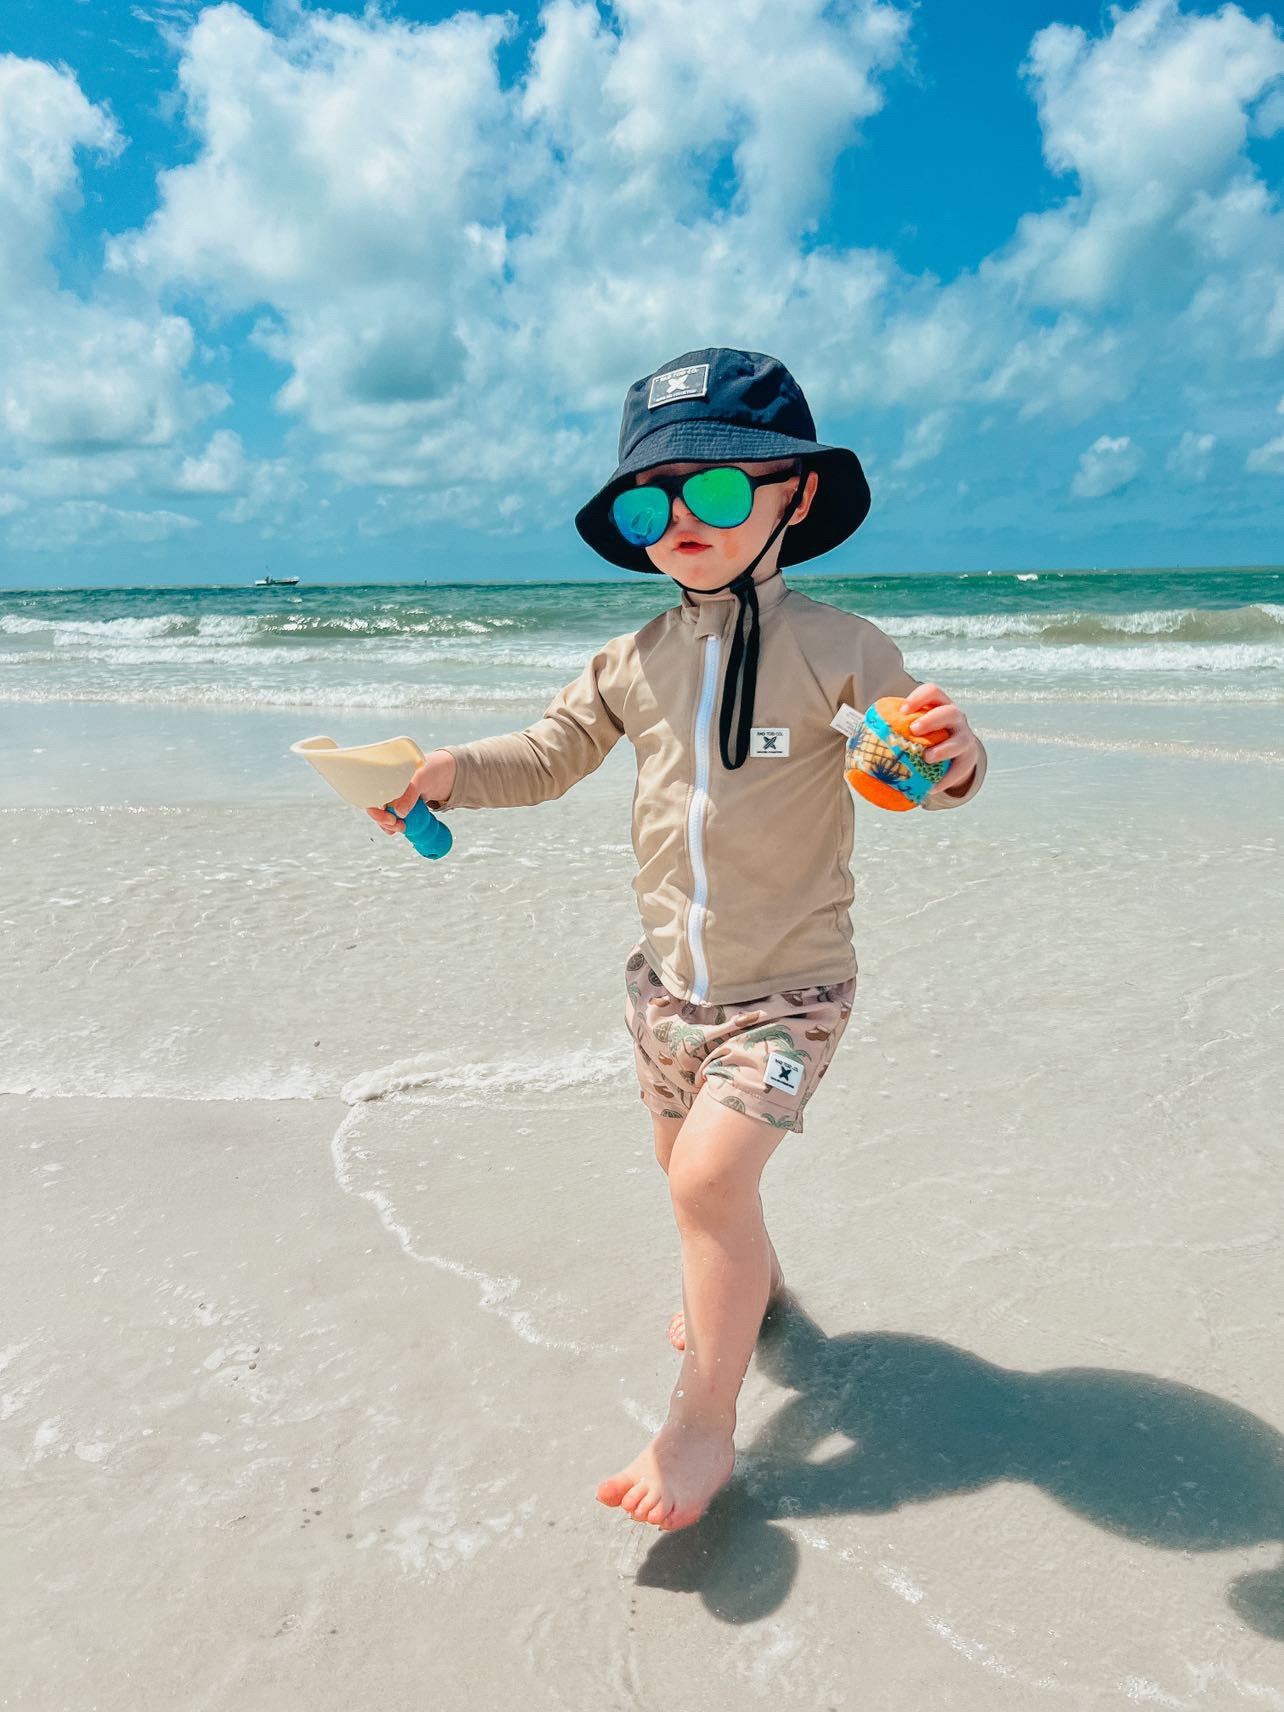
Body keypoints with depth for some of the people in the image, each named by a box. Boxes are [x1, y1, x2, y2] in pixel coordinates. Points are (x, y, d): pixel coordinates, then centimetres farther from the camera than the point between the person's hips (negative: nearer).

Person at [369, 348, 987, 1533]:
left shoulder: (836, 647, -14)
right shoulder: (635, 662, 0)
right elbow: (549, 756, 8)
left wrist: (949, 758, -39)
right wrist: (444, 775, -8)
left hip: (789, 985, -5)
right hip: (669, 978, 6)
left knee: (709, 1172, -17)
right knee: (691, 1169, 21)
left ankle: (704, 1423, 4)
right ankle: (748, 1281, 54)